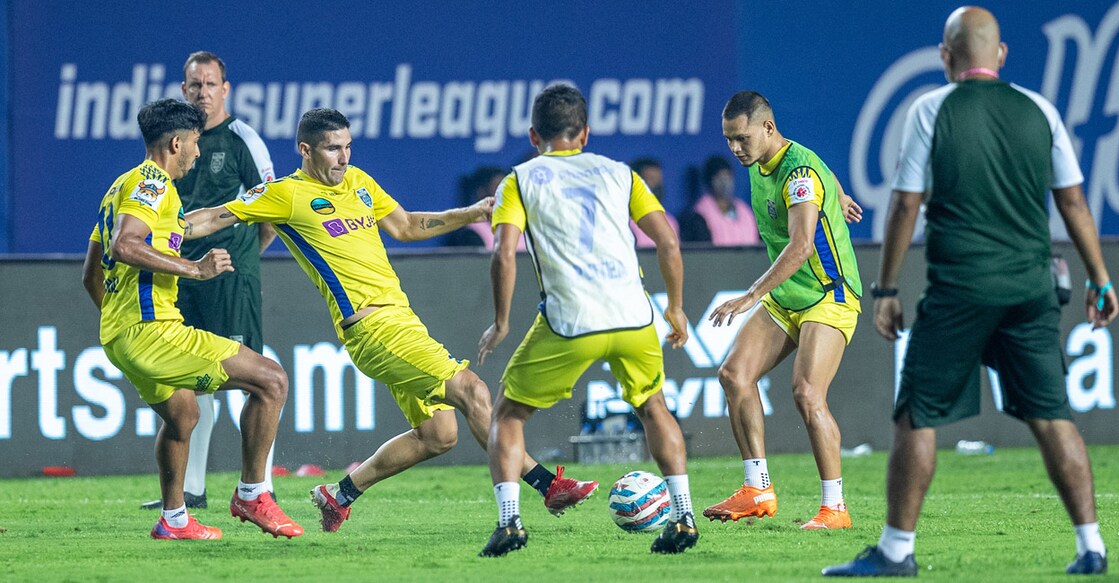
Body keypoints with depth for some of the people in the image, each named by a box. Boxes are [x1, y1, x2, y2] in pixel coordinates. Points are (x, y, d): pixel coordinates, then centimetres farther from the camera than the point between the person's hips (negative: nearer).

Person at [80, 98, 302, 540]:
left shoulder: (122, 187, 20)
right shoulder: (152, 183, -9)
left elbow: (90, 275, 25)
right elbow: (124, 246, -26)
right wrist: (195, 268, -21)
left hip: (118, 334, 11)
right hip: (151, 330, -11)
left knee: (182, 414, 34)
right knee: (271, 380, -9)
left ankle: (173, 519, 41)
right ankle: (251, 495, -2)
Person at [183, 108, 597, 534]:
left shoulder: (358, 182, 17)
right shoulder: (287, 194, -4)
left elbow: (406, 226, 29)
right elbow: (216, 218, -1)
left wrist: (471, 214, 21)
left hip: (399, 319, 9)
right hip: (372, 325, -9)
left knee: (437, 435, 6)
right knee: (471, 390, -16)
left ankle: (340, 494, 18)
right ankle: (548, 486, -14)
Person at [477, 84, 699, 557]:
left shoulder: (520, 180, 10)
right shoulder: (617, 173, 18)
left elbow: (504, 253, -4)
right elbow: (667, 242, 11)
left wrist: (500, 323, 6)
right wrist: (675, 308, 23)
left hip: (568, 323, -3)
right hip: (634, 318, 3)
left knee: (509, 414, 15)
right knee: (652, 407, 27)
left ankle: (509, 520, -1)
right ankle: (683, 515, 14)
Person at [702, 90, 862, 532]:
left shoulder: (801, 172, -24)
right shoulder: (759, 164, 4)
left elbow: (800, 246, -38)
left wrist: (752, 296, -44)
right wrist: (837, 197, 44)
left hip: (829, 297, -9)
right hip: (782, 299, 9)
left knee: (807, 394, -22)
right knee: (734, 374, -6)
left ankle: (834, 507, -14)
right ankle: (758, 491, -2)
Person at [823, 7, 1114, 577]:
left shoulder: (931, 110, -2)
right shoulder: (1038, 110, 7)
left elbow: (905, 204, -3)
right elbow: (1072, 201, 10)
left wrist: (885, 289, 2)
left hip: (959, 290, -3)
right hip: (1032, 290, 3)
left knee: (917, 417, 3)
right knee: (1052, 417, 7)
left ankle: (896, 548, 2)